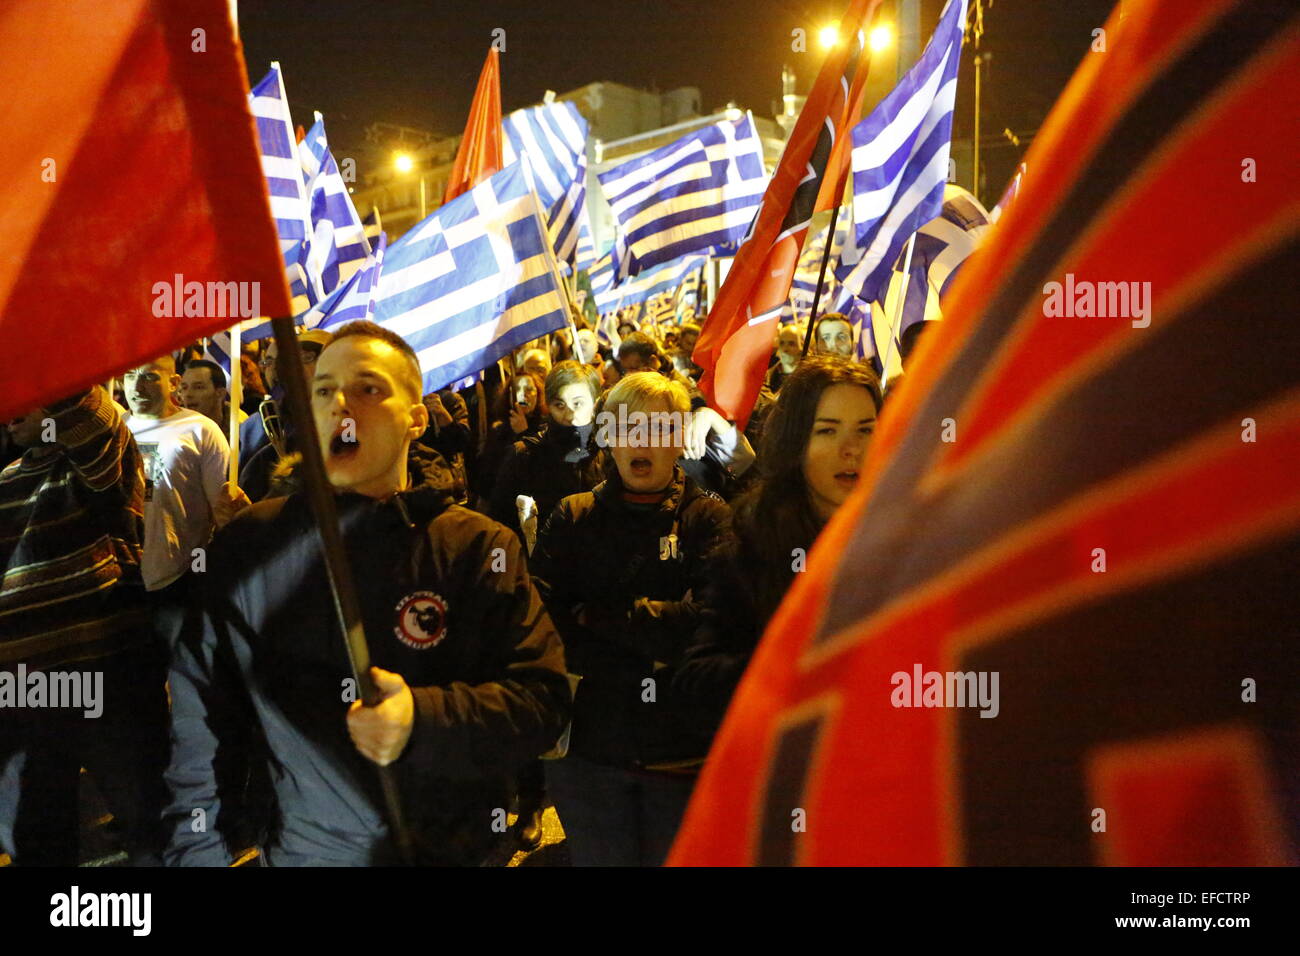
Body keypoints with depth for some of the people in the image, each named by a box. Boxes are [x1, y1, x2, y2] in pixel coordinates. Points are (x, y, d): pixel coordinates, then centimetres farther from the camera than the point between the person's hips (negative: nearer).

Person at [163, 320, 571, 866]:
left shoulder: (478, 550, -6)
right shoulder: (249, 547, -1)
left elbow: (543, 699, -14)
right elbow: (198, 710, 3)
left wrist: (424, 720, -29)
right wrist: (196, 850, -1)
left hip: (451, 848, -1)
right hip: (300, 848, 1)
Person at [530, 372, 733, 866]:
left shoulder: (708, 518, 1)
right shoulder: (573, 519, 7)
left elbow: (707, 620, -15)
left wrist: (595, 618, -12)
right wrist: (647, 648, -15)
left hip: (684, 748, -1)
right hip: (589, 748, 2)